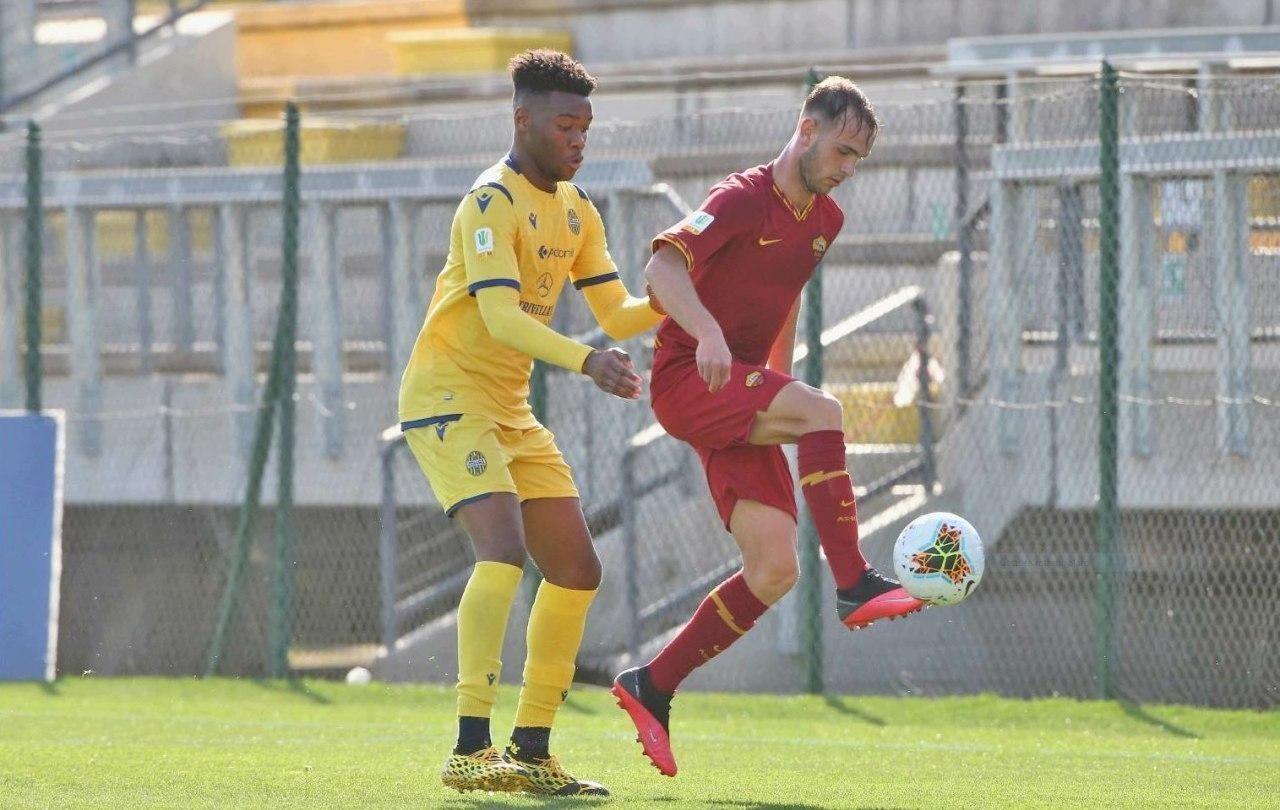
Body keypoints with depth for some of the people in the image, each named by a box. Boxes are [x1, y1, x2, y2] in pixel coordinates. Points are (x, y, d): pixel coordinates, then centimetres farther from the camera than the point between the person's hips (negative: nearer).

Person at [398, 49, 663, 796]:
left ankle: (532, 751, 14)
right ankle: (470, 749, -28)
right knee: (505, 549, -26)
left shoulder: (575, 210, 10)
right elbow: (500, 315, -30)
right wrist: (587, 362, -43)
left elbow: (616, 313, 12)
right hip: (448, 399, -9)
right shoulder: (493, 203, -17)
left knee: (577, 571, 7)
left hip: (511, 411, 9)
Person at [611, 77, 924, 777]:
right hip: (687, 379, -8)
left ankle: (651, 689, 6)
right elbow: (664, 266, -28)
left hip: (738, 393, 8)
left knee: (774, 571, -4)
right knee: (823, 411, -32)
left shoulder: (824, 220, 13)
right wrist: (708, 333, -45)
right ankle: (854, 586, -33)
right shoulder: (741, 200, -12)